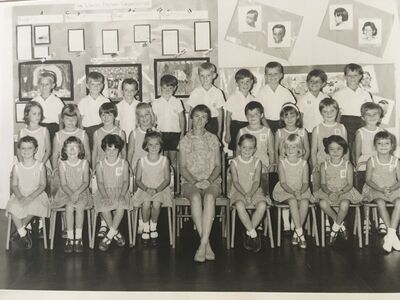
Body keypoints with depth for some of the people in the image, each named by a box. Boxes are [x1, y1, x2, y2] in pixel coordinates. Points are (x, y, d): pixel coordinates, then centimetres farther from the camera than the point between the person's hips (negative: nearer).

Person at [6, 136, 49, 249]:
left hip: (36, 195, -2)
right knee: (13, 207, -29)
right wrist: (20, 197, -18)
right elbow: (14, 185, 2)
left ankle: (20, 228, -8)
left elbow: (42, 185, -4)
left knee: (34, 206, -34)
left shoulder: (40, 166, -2)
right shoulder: (16, 167, 4)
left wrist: (32, 196, -19)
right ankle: (23, 233, -11)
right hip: (20, 195, 2)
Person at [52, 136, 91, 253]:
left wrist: (77, 192, -20)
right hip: (66, 193, 0)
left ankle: (78, 238, -22)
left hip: (81, 192, 0)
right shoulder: (62, 164, 2)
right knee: (69, 206, -28)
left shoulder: (84, 163, 1)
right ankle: (70, 238, -21)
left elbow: (86, 182, -4)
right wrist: (71, 194, -20)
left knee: (79, 207, -29)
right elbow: (63, 184, -3)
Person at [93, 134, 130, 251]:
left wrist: (122, 194, -15)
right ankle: (116, 233, -14)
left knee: (121, 205, -33)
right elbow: (100, 183, -2)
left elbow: (126, 181, 1)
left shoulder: (124, 164, 4)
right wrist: (105, 195, -17)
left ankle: (109, 235, -23)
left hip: (120, 192, 0)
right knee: (103, 206, -31)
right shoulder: (100, 165, 4)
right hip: (105, 193, 0)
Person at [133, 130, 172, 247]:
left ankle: (153, 227, -3)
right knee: (146, 203, -30)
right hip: (145, 189, 0)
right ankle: (146, 228, -6)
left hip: (160, 189, 0)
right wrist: (146, 189, -16)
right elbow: (137, 180, 2)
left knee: (156, 203, -30)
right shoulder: (141, 161, 0)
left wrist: (157, 189, -16)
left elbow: (167, 179, -1)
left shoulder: (164, 160, -1)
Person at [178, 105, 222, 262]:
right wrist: (195, 181, -13)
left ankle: (202, 244, -38)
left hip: (211, 181, 0)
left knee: (209, 197, -35)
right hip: (190, 181, 0)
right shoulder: (184, 141, 10)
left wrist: (209, 180, -11)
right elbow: (182, 168, 5)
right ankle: (207, 244, -33)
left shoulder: (213, 139, 12)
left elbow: (218, 166, 8)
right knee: (195, 197, -36)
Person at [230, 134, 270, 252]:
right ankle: (253, 234, -19)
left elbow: (257, 182, -3)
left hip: (254, 191, 2)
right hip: (239, 192, -1)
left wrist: (250, 194, -20)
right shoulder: (234, 162, 0)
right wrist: (244, 194, -20)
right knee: (240, 206, -34)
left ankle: (248, 233, -12)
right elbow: (235, 182, -6)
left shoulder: (257, 162, 4)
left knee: (262, 205, -28)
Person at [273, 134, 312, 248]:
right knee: (292, 201, -33)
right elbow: (283, 182, -7)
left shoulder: (304, 163, 4)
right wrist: (293, 192, -23)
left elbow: (305, 182, -1)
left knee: (304, 202, -30)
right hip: (285, 191, -2)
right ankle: (300, 232, -30)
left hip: (301, 191, 2)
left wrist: (300, 192, -22)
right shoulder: (282, 163, 0)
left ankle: (296, 232, -19)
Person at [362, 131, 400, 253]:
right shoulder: (372, 161, -1)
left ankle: (390, 234, -27)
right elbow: (368, 180, -3)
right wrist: (381, 189, -16)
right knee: (380, 203, -32)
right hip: (376, 189, -1)